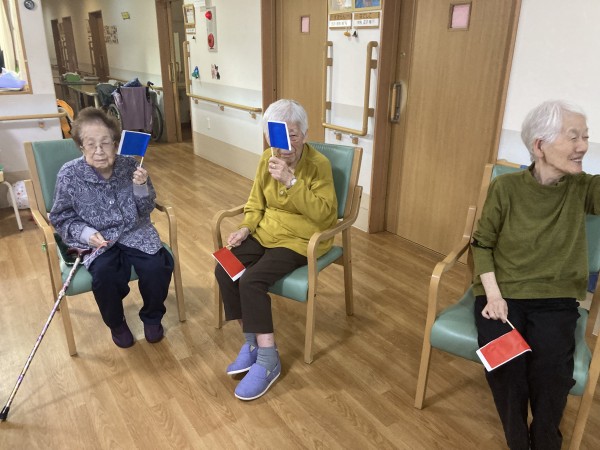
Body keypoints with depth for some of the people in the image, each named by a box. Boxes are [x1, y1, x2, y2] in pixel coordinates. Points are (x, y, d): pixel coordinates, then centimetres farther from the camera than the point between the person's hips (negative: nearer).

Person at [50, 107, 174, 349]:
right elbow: (61, 219, 0)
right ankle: (116, 323, 4)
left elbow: (145, 211, 1)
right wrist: (86, 233, -19)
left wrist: (141, 187, -19)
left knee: (157, 267, -23)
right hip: (97, 240, -1)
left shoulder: (130, 165, -8)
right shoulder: (69, 175, -10)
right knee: (104, 274, -29)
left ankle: (152, 317, 9)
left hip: (134, 233, 1)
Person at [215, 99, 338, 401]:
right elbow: (256, 203, 11)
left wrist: (290, 180, -29)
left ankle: (268, 359, -11)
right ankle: (252, 341, -1)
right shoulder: (267, 159, 3)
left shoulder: (318, 164, -14)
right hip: (266, 231, 6)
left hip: (301, 239, -6)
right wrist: (245, 228, -7)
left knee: (252, 280, -26)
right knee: (224, 270, -17)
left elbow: (324, 213, -23)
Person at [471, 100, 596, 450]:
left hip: (555, 298, 1)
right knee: (505, 362, -23)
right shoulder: (506, 188, -6)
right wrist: (493, 293, -13)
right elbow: (483, 244, -2)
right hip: (503, 291, -1)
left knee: (552, 367, -22)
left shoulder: (582, 188, -1)